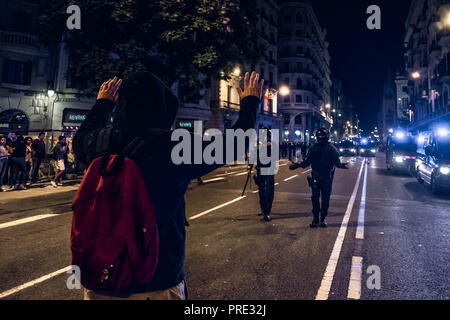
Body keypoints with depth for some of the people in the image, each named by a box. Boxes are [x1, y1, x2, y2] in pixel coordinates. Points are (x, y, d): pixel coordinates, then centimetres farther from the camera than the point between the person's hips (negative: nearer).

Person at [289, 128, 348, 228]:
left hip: (327, 177, -1)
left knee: (325, 199, 5)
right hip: (316, 177, 1)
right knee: (315, 198, 2)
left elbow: (336, 161, -4)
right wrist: (298, 165, -3)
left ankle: (323, 218, 16)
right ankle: (315, 218, 12)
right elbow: (307, 161, 9)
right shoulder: (313, 148, 6)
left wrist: (341, 165, -24)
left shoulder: (331, 148, 1)